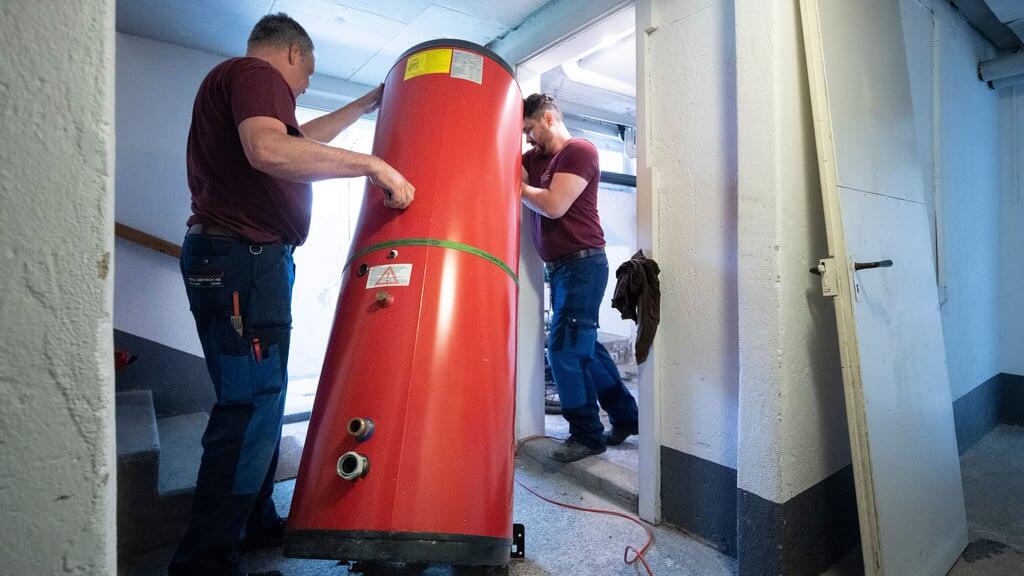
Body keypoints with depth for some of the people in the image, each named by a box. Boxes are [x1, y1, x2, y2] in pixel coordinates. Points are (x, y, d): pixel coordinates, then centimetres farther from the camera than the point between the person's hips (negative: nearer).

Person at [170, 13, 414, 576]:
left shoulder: (235, 79, 26)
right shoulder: (256, 73, -6)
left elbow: (305, 137, 37)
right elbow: (269, 150, -27)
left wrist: (368, 103, 42)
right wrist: (374, 165, -21)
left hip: (248, 261, 11)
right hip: (243, 257, -11)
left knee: (260, 400, 15)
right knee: (251, 408, -8)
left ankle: (255, 521, 28)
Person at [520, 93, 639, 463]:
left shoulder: (579, 151, -9)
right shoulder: (535, 157, 17)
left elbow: (554, 205, -19)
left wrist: (514, 186, -8)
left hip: (582, 263, -9)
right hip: (559, 267, 9)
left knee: (565, 349, -8)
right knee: (584, 346, 13)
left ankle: (587, 435, 8)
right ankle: (625, 417, 28)